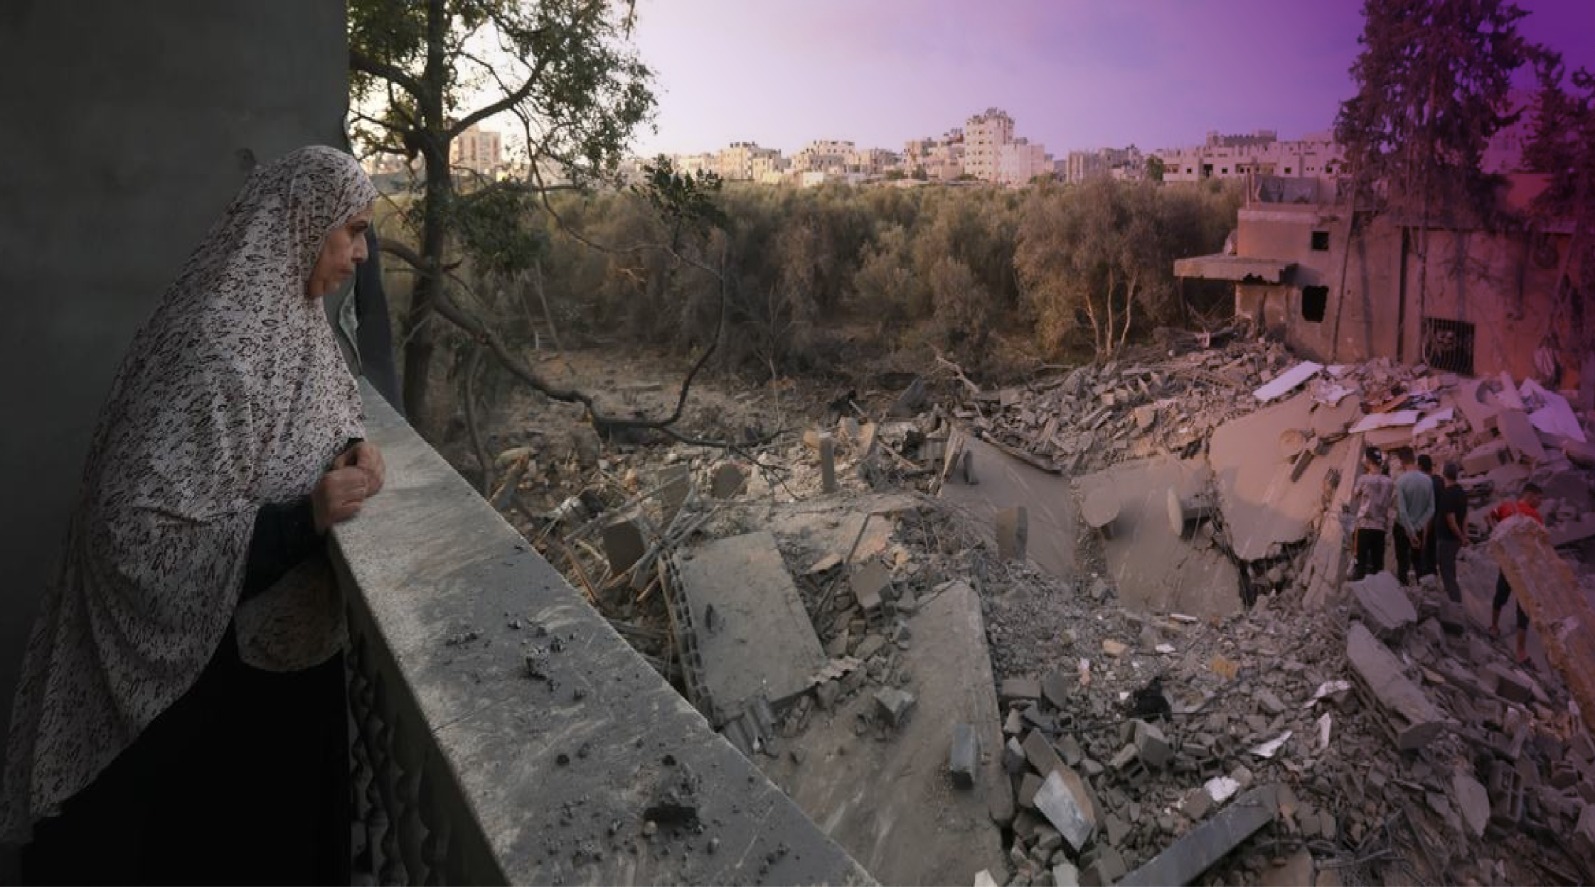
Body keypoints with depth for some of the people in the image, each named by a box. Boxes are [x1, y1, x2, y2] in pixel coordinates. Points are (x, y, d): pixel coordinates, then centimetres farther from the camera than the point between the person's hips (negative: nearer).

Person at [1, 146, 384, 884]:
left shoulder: (294, 319, 0)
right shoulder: (214, 344, -27)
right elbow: (135, 531, -29)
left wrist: (352, 451, -6)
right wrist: (301, 519, -30)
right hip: (218, 667, -8)